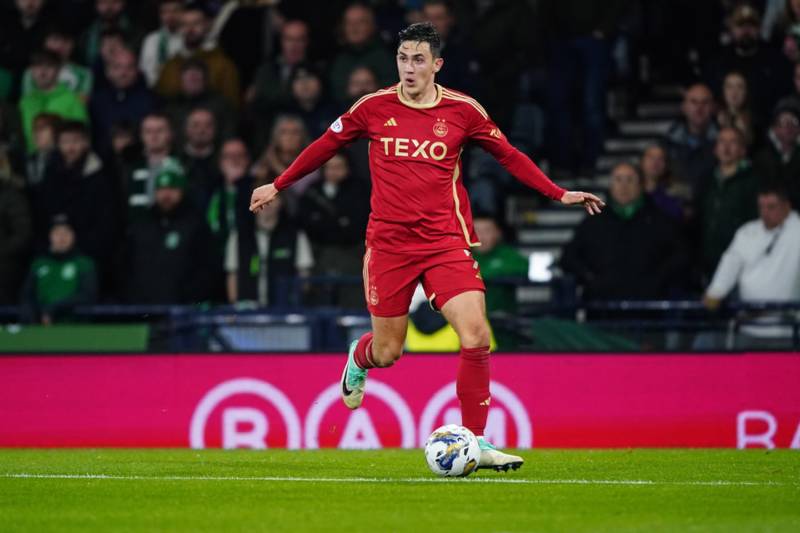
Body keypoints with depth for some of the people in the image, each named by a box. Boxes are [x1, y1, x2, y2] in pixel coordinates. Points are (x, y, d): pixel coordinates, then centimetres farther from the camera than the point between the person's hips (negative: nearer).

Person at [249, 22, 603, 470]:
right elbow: (326, 146, 16)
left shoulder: (462, 110, 1)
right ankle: (358, 359, 47)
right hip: (388, 243, 0)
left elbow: (509, 156, 12)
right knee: (388, 351, 7)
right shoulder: (373, 108, 1)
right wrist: (278, 186, 20)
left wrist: (559, 194, 5)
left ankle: (476, 442, -3)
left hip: (446, 241, 0)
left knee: (476, 337, -16)